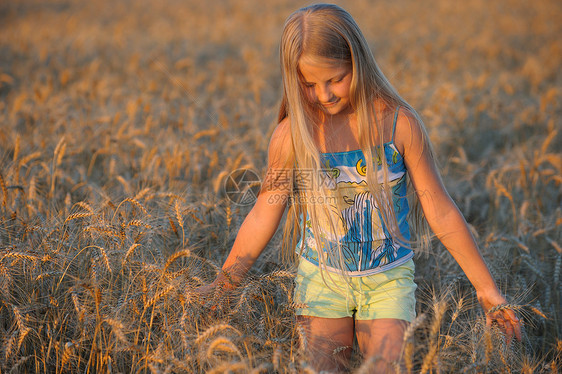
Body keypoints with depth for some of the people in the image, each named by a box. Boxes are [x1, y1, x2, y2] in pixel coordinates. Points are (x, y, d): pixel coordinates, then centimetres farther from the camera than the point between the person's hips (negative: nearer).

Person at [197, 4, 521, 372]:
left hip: (388, 281, -1)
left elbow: (440, 211, -4)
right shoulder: (292, 134, -8)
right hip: (321, 279, 1)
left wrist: (487, 289, -1)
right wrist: (220, 287, 7)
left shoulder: (399, 123, -11)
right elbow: (263, 217, 3)